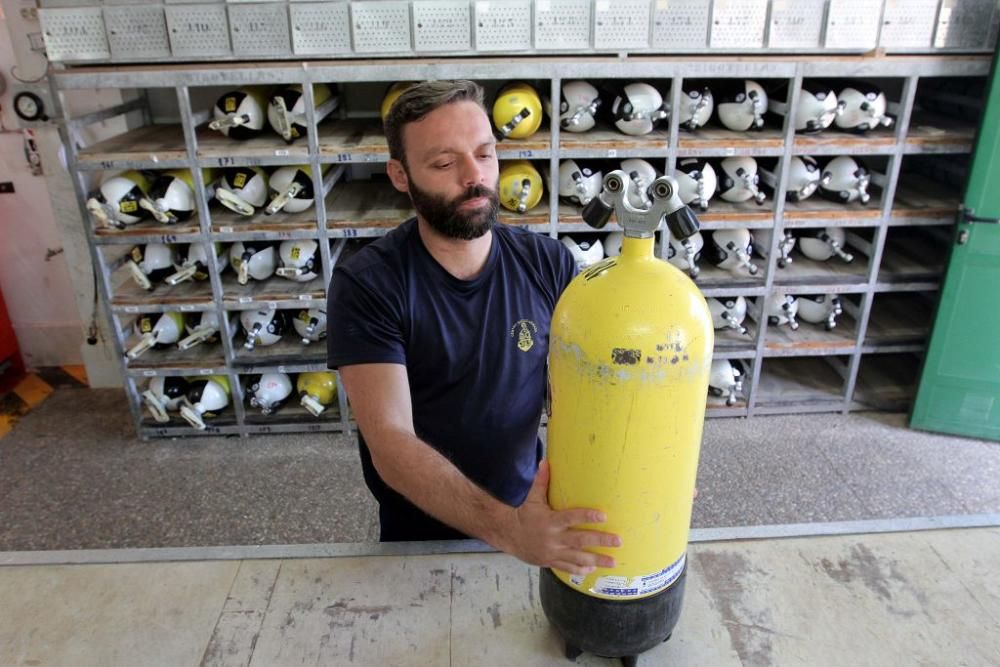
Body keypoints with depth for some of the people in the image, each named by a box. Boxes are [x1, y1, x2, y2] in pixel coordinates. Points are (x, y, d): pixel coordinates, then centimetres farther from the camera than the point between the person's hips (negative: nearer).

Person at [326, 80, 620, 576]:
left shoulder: (549, 263, -9)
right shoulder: (365, 284, -18)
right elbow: (390, 443, -25)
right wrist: (508, 528, -37)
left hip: (528, 512, 1)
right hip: (417, 536, -1)